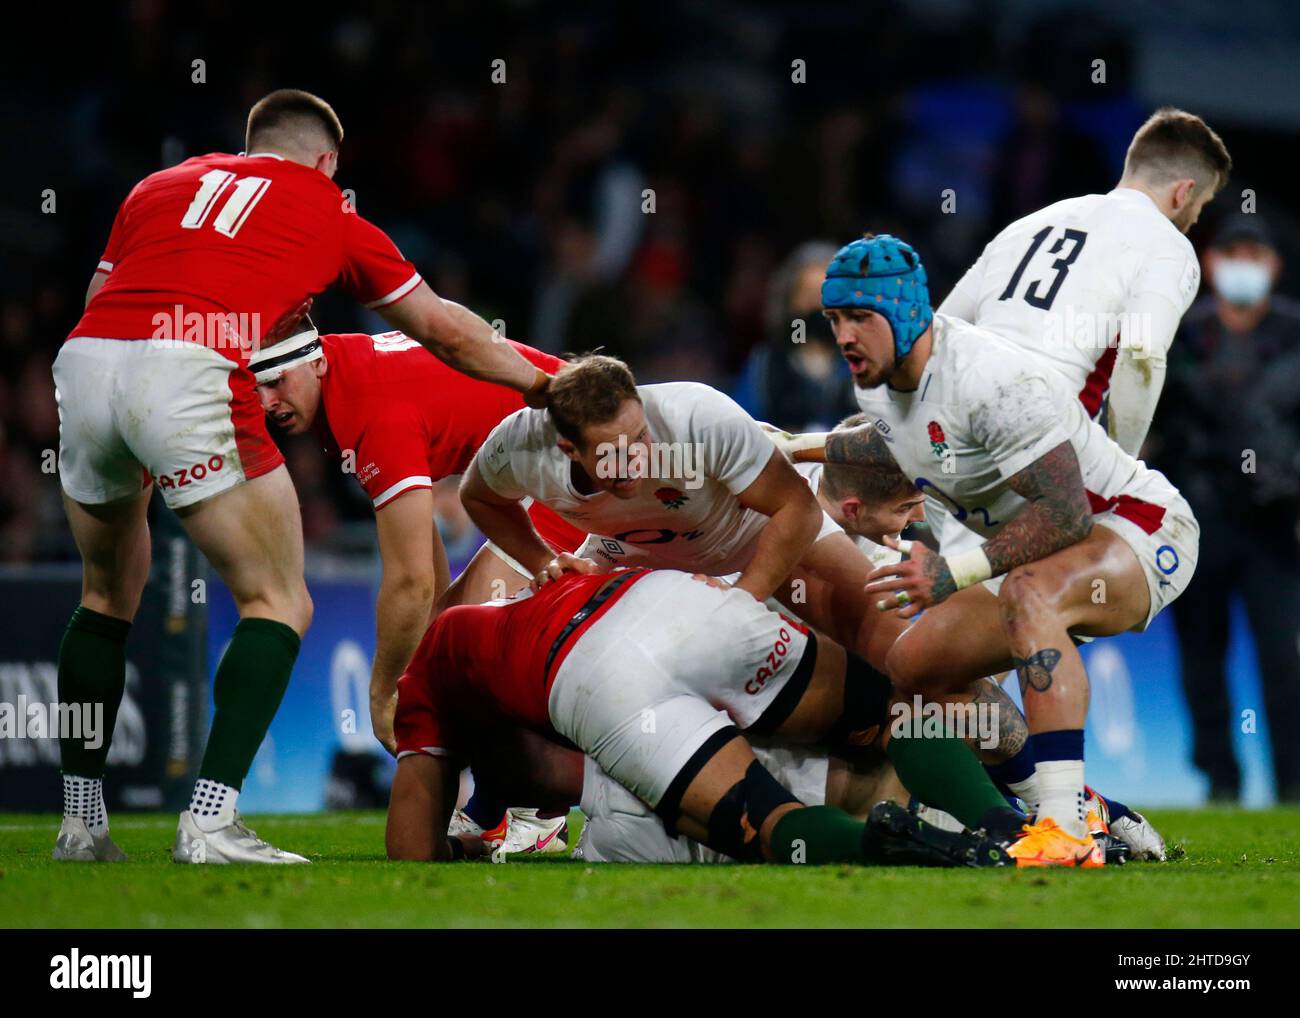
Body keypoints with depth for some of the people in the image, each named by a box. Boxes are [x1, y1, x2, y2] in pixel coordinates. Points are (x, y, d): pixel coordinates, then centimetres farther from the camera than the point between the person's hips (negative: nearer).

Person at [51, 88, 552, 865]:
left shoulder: (158, 186, 30)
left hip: (82, 362, 5)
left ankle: (81, 824, 24)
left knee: (110, 592, 25)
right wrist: (546, 383, 45)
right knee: (280, 604, 7)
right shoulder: (328, 212, 23)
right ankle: (210, 822, -8)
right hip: (193, 373, -5)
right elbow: (445, 332, 31)